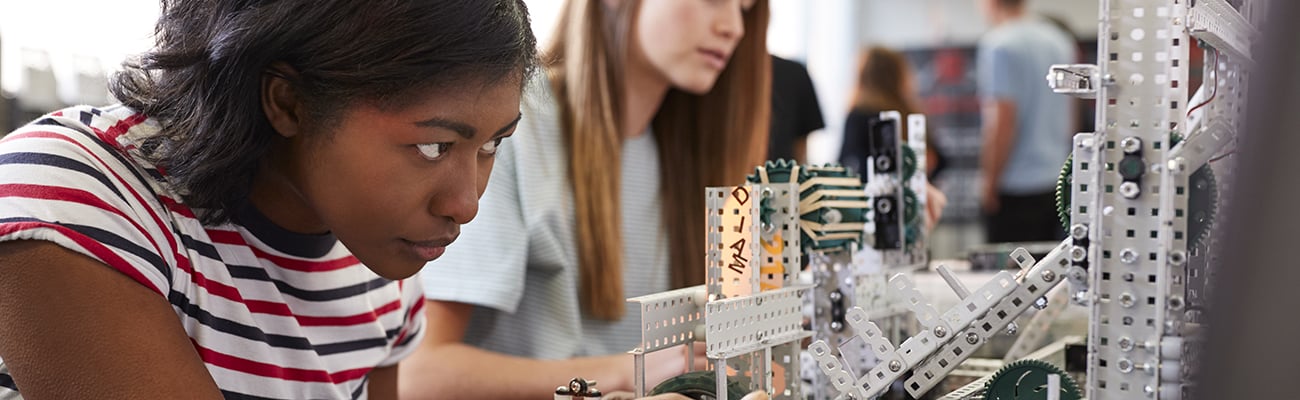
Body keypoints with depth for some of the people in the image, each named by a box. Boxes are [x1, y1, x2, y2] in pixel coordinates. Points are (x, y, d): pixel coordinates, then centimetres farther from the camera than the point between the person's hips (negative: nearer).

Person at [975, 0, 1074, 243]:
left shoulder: (999, 45, -13)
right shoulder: (1059, 41, 12)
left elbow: (1003, 121, -17)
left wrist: (990, 184, -11)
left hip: (1017, 187, -8)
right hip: (1057, 182, 8)